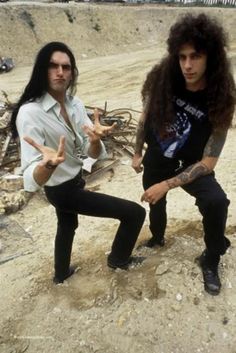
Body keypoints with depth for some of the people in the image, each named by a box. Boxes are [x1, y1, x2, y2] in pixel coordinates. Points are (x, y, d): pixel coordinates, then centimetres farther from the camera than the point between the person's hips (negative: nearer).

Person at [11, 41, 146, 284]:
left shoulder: (75, 104, -7)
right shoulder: (30, 113, -28)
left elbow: (93, 154, -12)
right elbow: (32, 180, -33)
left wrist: (95, 140, -35)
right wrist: (49, 164, -55)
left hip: (72, 181, 8)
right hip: (62, 190, -8)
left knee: (67, 225, 32)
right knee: (135, 212, -4)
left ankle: (61, 273, 61)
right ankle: (118, 258, 25)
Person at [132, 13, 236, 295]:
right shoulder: (161, 79, -19)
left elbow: (207, 163, -23)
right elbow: (145, 118, -1)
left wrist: (167, 185, -30)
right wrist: (138, 153, 7)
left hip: (190, 165, -3)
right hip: (156, 159, 3)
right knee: (155, 203, 23)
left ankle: (211, 262, 2)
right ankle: (157, 238, 58)